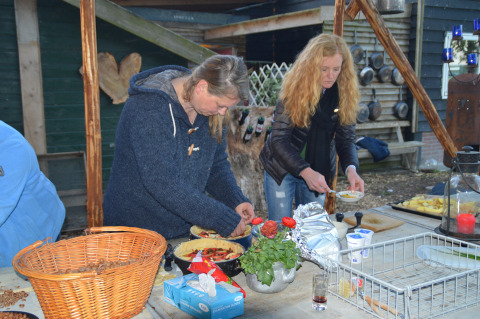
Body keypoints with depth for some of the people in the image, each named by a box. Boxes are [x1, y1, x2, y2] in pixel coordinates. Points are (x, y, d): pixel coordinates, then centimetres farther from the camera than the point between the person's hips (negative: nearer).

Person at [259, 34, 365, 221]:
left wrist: (351, 168, -27)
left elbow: (346, 139, -7)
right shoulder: (294, 88, -19)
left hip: (318, 170, 3)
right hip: (282, 168, -3)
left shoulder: (344, 93, -9)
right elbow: (278, 139, -22)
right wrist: (306, 172, -35)